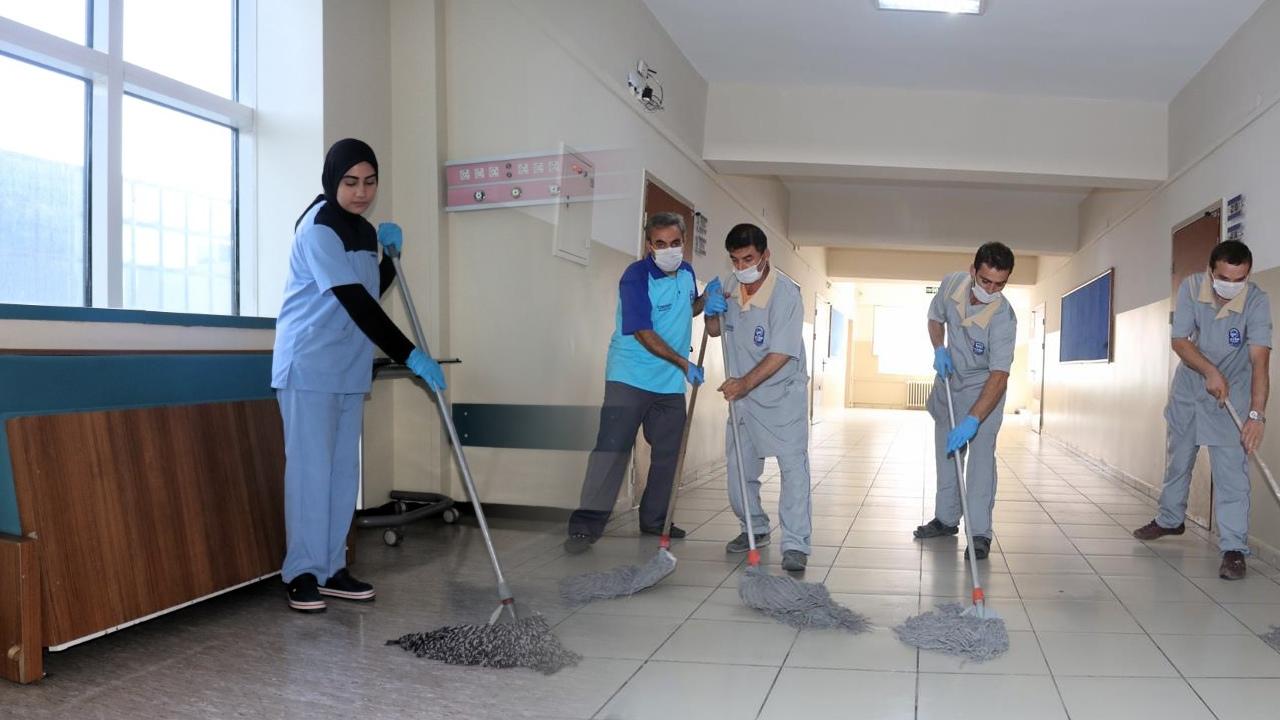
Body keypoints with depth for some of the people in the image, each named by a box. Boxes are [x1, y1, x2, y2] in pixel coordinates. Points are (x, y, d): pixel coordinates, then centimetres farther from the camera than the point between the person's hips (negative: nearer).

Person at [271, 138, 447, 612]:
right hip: (308, 366, -8)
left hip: (349, 370, 8)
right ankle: (303, 573, 5)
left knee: (344, 470, 8)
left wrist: (392, 255, 7)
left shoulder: (364, 232, 12)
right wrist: (408, 355, -24)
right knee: (311, 469, -5)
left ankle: (331, 569, 16)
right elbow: (355, 302, -21)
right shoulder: (318, 227, -13)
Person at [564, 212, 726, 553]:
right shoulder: (636, 277, -17)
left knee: (667, 454, 11)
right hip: (630, 378, -7)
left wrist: (706, 302, 2)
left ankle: (654, 520, 25)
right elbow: (644, 333, -20)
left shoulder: (687, 272, 6)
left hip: (671, 384, 7)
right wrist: (684, 364, -19)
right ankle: (586, 525, -7)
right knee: (612, 448, -11)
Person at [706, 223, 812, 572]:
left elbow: (781, 354, -23)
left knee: (793, 466, -10)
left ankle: (796, 544, -5)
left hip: (783, 395, -6)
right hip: (742, 394, 6)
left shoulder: (786, 293, -20)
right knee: (738, 468, 11)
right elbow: (714, 330, 13)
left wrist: (745, 383, -28)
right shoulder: (731, 288, -1)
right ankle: (755, 529, 30)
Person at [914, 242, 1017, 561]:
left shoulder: (1003, 317, -31)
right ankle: (946, 519, 27)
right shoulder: (951, 284, -17)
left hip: (983, 387, -5)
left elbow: (999, 376, -36)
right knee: (946, 452, 13)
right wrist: (939, 350, -12)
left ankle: (980, 532, -5)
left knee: (981, 455, -12)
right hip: (949, 381, 5)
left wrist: (973, 420, -44)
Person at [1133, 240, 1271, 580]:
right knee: (1177, 459, 17)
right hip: (1188, 388, 3)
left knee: (1232, 471, -9)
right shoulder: (1190, 287, -18)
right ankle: (1170, 519, 38)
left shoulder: (1257, 301, -25)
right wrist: (1210, 371, -30)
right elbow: (1180, 340, -14)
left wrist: (1257, 415, -40)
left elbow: (1259, 360, -32)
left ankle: (1234, 549, -2)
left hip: (1231, 395, -3)